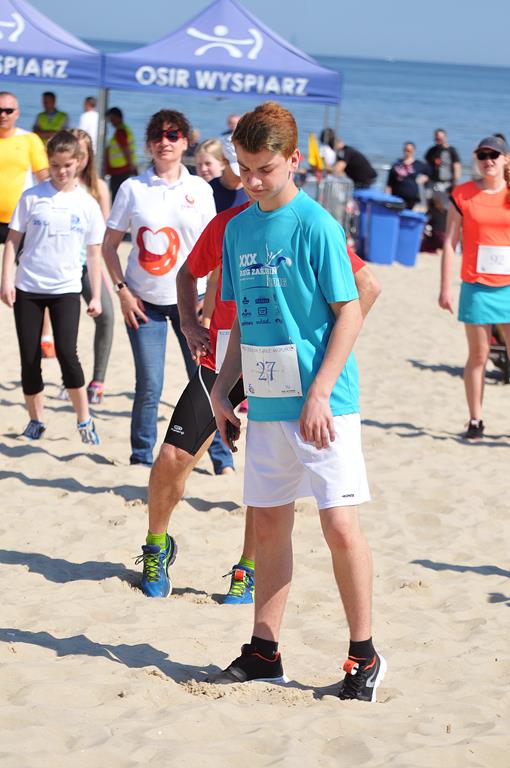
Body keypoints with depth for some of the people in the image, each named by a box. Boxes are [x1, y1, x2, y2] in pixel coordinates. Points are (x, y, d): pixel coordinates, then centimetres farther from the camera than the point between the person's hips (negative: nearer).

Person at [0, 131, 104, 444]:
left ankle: (85, 420, -1)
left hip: (66, 289, -1)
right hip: (28, 288, 1)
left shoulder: (87, 204, 1)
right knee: (29, 359, 4)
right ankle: (36, 420, 20)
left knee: (66, 353, -15)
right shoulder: (32, 197, 0)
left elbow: (94, 252, 6)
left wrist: (96, 295, 4)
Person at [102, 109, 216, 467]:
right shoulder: (133, 188, -1)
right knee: (149, 386, -1)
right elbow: (110, 245, 4)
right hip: (144, 301, 0)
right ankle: (141, 458, 16)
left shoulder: (200, 189, 1)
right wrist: (122, 290, -6)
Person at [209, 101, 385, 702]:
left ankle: (364, 654, 8)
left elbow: (349, 312, -11)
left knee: (340, 526, -5)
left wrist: (320, 394, -16)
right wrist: (221, 387, 13)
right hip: (266, 404, 6)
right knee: (269, 526, 11)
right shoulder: (238, 228, 10)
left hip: (320, 405, -6)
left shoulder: (316, 225, -10)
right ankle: (264, 652, 20)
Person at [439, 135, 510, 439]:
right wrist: (445, 287, -1)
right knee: (478, 356, 2)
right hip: (477, 287, -1)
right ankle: (475, 420, 10)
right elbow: (450, 242, 3)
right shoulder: (463, 194, 3)